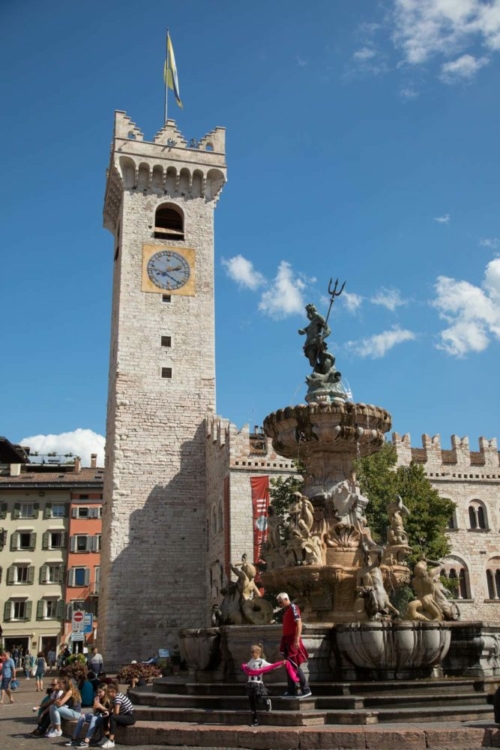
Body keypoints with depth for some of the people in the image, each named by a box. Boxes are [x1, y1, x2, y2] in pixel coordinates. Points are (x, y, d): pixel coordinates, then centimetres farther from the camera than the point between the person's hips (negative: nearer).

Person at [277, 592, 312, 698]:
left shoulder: (293, 608, -11)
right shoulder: (286, 610, 15)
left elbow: (299, 624, -20)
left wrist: (297, 640, -26)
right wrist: (283, 642, 20)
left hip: (293, 641, -9)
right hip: (287, 641, 9)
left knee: (295, 666, -8)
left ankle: (306, 690, -4)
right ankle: (291, 691, 16)